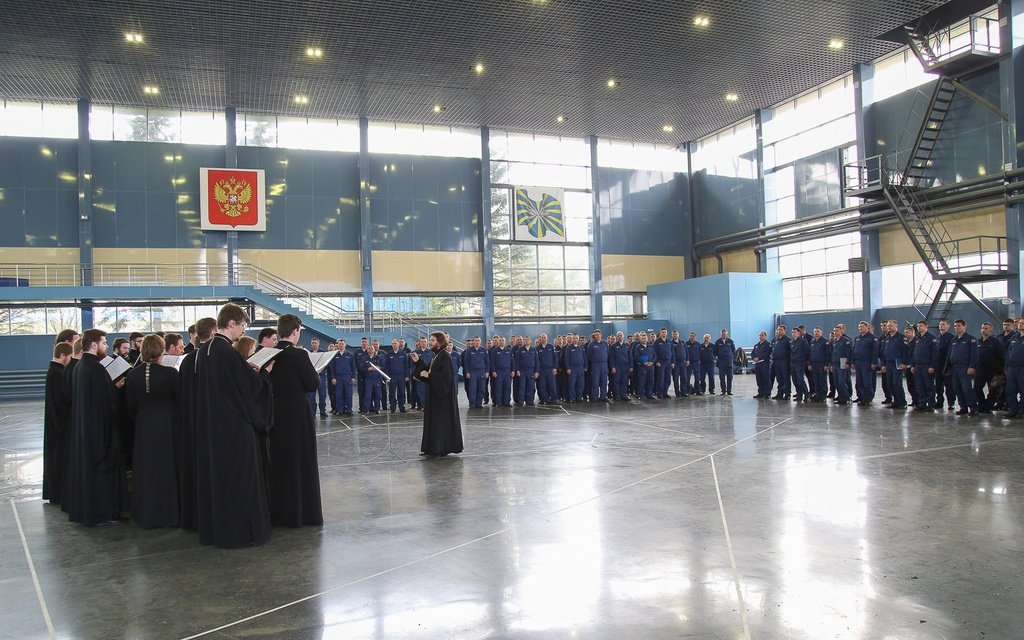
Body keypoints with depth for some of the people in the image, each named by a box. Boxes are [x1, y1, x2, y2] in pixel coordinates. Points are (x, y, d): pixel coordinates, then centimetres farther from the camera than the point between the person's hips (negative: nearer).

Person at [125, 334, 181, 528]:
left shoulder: (132, 375, -4)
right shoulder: (170, 373, -16)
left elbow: (131, 407, 5)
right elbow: (181, 401, -8)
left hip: (143, 428, 3)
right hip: (168, 427, -3)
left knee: (146, 470, 12)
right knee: (168, 469, 8)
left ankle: (146, 515, 19)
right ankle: (170, 513, 13)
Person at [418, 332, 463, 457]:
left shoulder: (445, 356, -15)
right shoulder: (436, 356, 14)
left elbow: (445, 375, -23)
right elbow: (431, 373, 15)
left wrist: (429, 375, -19)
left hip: (443, 394, -10)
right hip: (435, 393, 10)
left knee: (441, 420, -4)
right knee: (432, 419, 11)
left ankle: (440, 449, 2)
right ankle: (431, 448, 17)